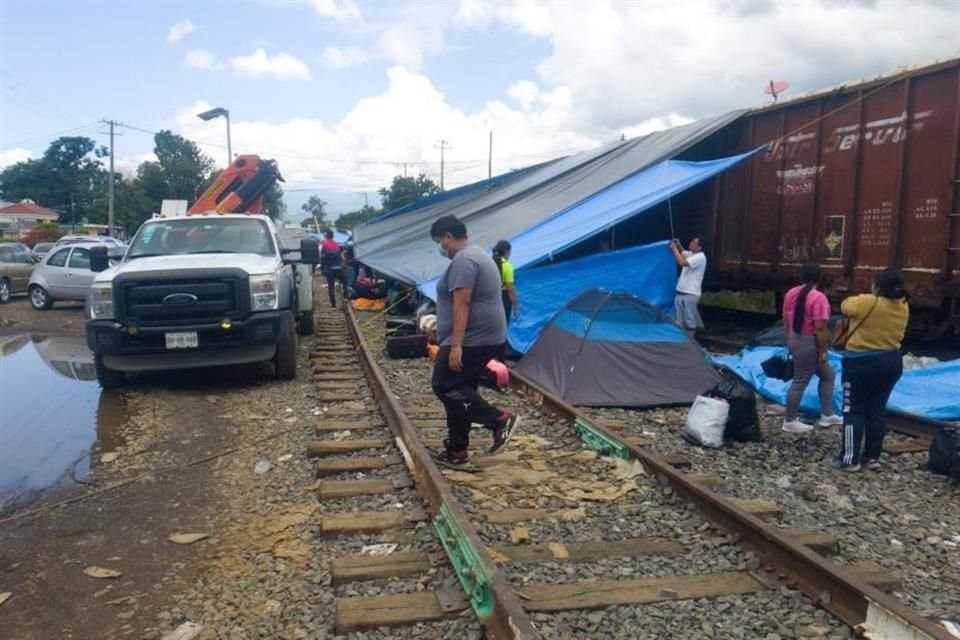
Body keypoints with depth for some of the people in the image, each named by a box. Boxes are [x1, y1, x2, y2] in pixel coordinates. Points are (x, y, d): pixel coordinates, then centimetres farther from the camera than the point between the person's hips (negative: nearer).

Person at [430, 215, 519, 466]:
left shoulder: (463, 260, -16)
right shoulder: (476, 254, 19)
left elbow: (461, 304, -23)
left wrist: (456, 345, -26)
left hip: (472, 339, -11)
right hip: (487, 337, 11)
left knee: (445, 386, -8)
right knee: (458, 389, 12)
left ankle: (499, 419, -8)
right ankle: (456, 450, 17)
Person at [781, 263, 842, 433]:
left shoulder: (791, 293, 4)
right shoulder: (818, 298, -20)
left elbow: (786, 319, 12)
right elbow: (820, 328, -22)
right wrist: (823, 351, -14)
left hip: (794, 339, 9)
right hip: (809, 344, -9)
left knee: (828, 375, 20)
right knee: (800, 383, 2)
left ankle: (827, 416, 26)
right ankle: (790, 421, 13)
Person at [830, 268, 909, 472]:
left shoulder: (867, 303, -20)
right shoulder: (903, 307, 1)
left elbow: (846, 306, -2)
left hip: (862, 362, -6)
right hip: (892, 361, 6)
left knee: (853, 410, 1)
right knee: (877, 410, 13)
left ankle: (849, 459, 4)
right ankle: (872, 457, 17)